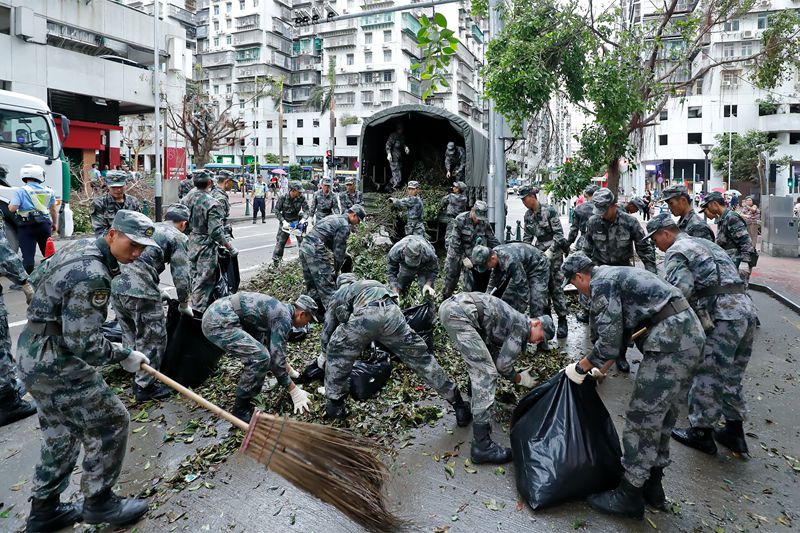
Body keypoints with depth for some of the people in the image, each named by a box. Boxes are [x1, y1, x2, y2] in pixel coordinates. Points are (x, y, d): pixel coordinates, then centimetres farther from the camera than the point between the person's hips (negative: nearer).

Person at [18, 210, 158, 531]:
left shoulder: (80, 246, 3)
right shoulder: (92, 276, -27)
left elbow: (38, 276, 20)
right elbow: (84, 345, -26)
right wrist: (125, 355, -12)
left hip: (32, 354, 10)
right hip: (57, 364, -10)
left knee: (61, 433, 21)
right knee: (110, 423, 3)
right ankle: (99, 502, 19)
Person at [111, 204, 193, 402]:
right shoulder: (178, 237, 4)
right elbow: (182, 275, 0)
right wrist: (184, 304, 14)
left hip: (116, 286, 8)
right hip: (140, 291, -8)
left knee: (131, 335, 22)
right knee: (152, 339, 8)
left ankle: (137, 377, 37)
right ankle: (145, 386, 17)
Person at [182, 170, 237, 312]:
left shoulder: (187, 198, 1)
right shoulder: (212, 204, -22)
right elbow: (216, 231, -23)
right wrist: (230, 247, -15)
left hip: (191, 244, 8)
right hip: (206, 247, -8)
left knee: (195, 278, 21)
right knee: (204, 281, 2)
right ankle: (199, 311, 7)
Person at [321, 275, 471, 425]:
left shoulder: (338, 295, 37)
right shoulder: (374, 283, 45)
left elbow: (327, 331, 41)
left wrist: (324, 355, 60)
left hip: (365, 315, -3)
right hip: (392, 313, 3)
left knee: (336, 354, 24)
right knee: (419, 356, 13)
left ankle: (335, 405, 30)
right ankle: (459, 406, 18)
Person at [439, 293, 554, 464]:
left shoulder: (513, 321, 29)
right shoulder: (522, 326, 3)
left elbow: (495, 358, 33)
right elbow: (503, 364, 1)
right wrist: (519, 379, 18)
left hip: (448, 305, 10)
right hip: (460, 313, -10)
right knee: (486, 373, -8)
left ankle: (477, 407, 48)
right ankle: (482, 446, -8)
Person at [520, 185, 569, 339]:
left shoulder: (549, 211, -13)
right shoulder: (528, 215, 5)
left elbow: (559, 234, -14)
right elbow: (527, 237, 12)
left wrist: (549, 251, -20)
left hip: (554, 252, -6)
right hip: (539, 252, 6)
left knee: (555, 287, -6)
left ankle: (562, 321, 3)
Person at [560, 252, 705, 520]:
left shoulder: (601, 283, -7)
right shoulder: (617, 275, 23)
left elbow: (608, 342, -10)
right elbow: (621, 332, 30)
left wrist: (580, 368, 4)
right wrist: (600, 367, 37)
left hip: (670, 342, -10)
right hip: (691, 333, 10)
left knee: (642, 419, -1)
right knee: (662, 417, 18)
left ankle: (629, 497, 10)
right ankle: (652, 488, 30)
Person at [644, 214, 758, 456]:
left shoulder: (675, 251, -3)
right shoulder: (705, 242, 25)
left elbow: (681, 289, -20)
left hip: (722, 316, -9)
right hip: (746, 308, 9)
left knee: (706, 376, 2)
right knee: (731, 377, 19)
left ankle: (701, 433, 13)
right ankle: (734, 432, 29)